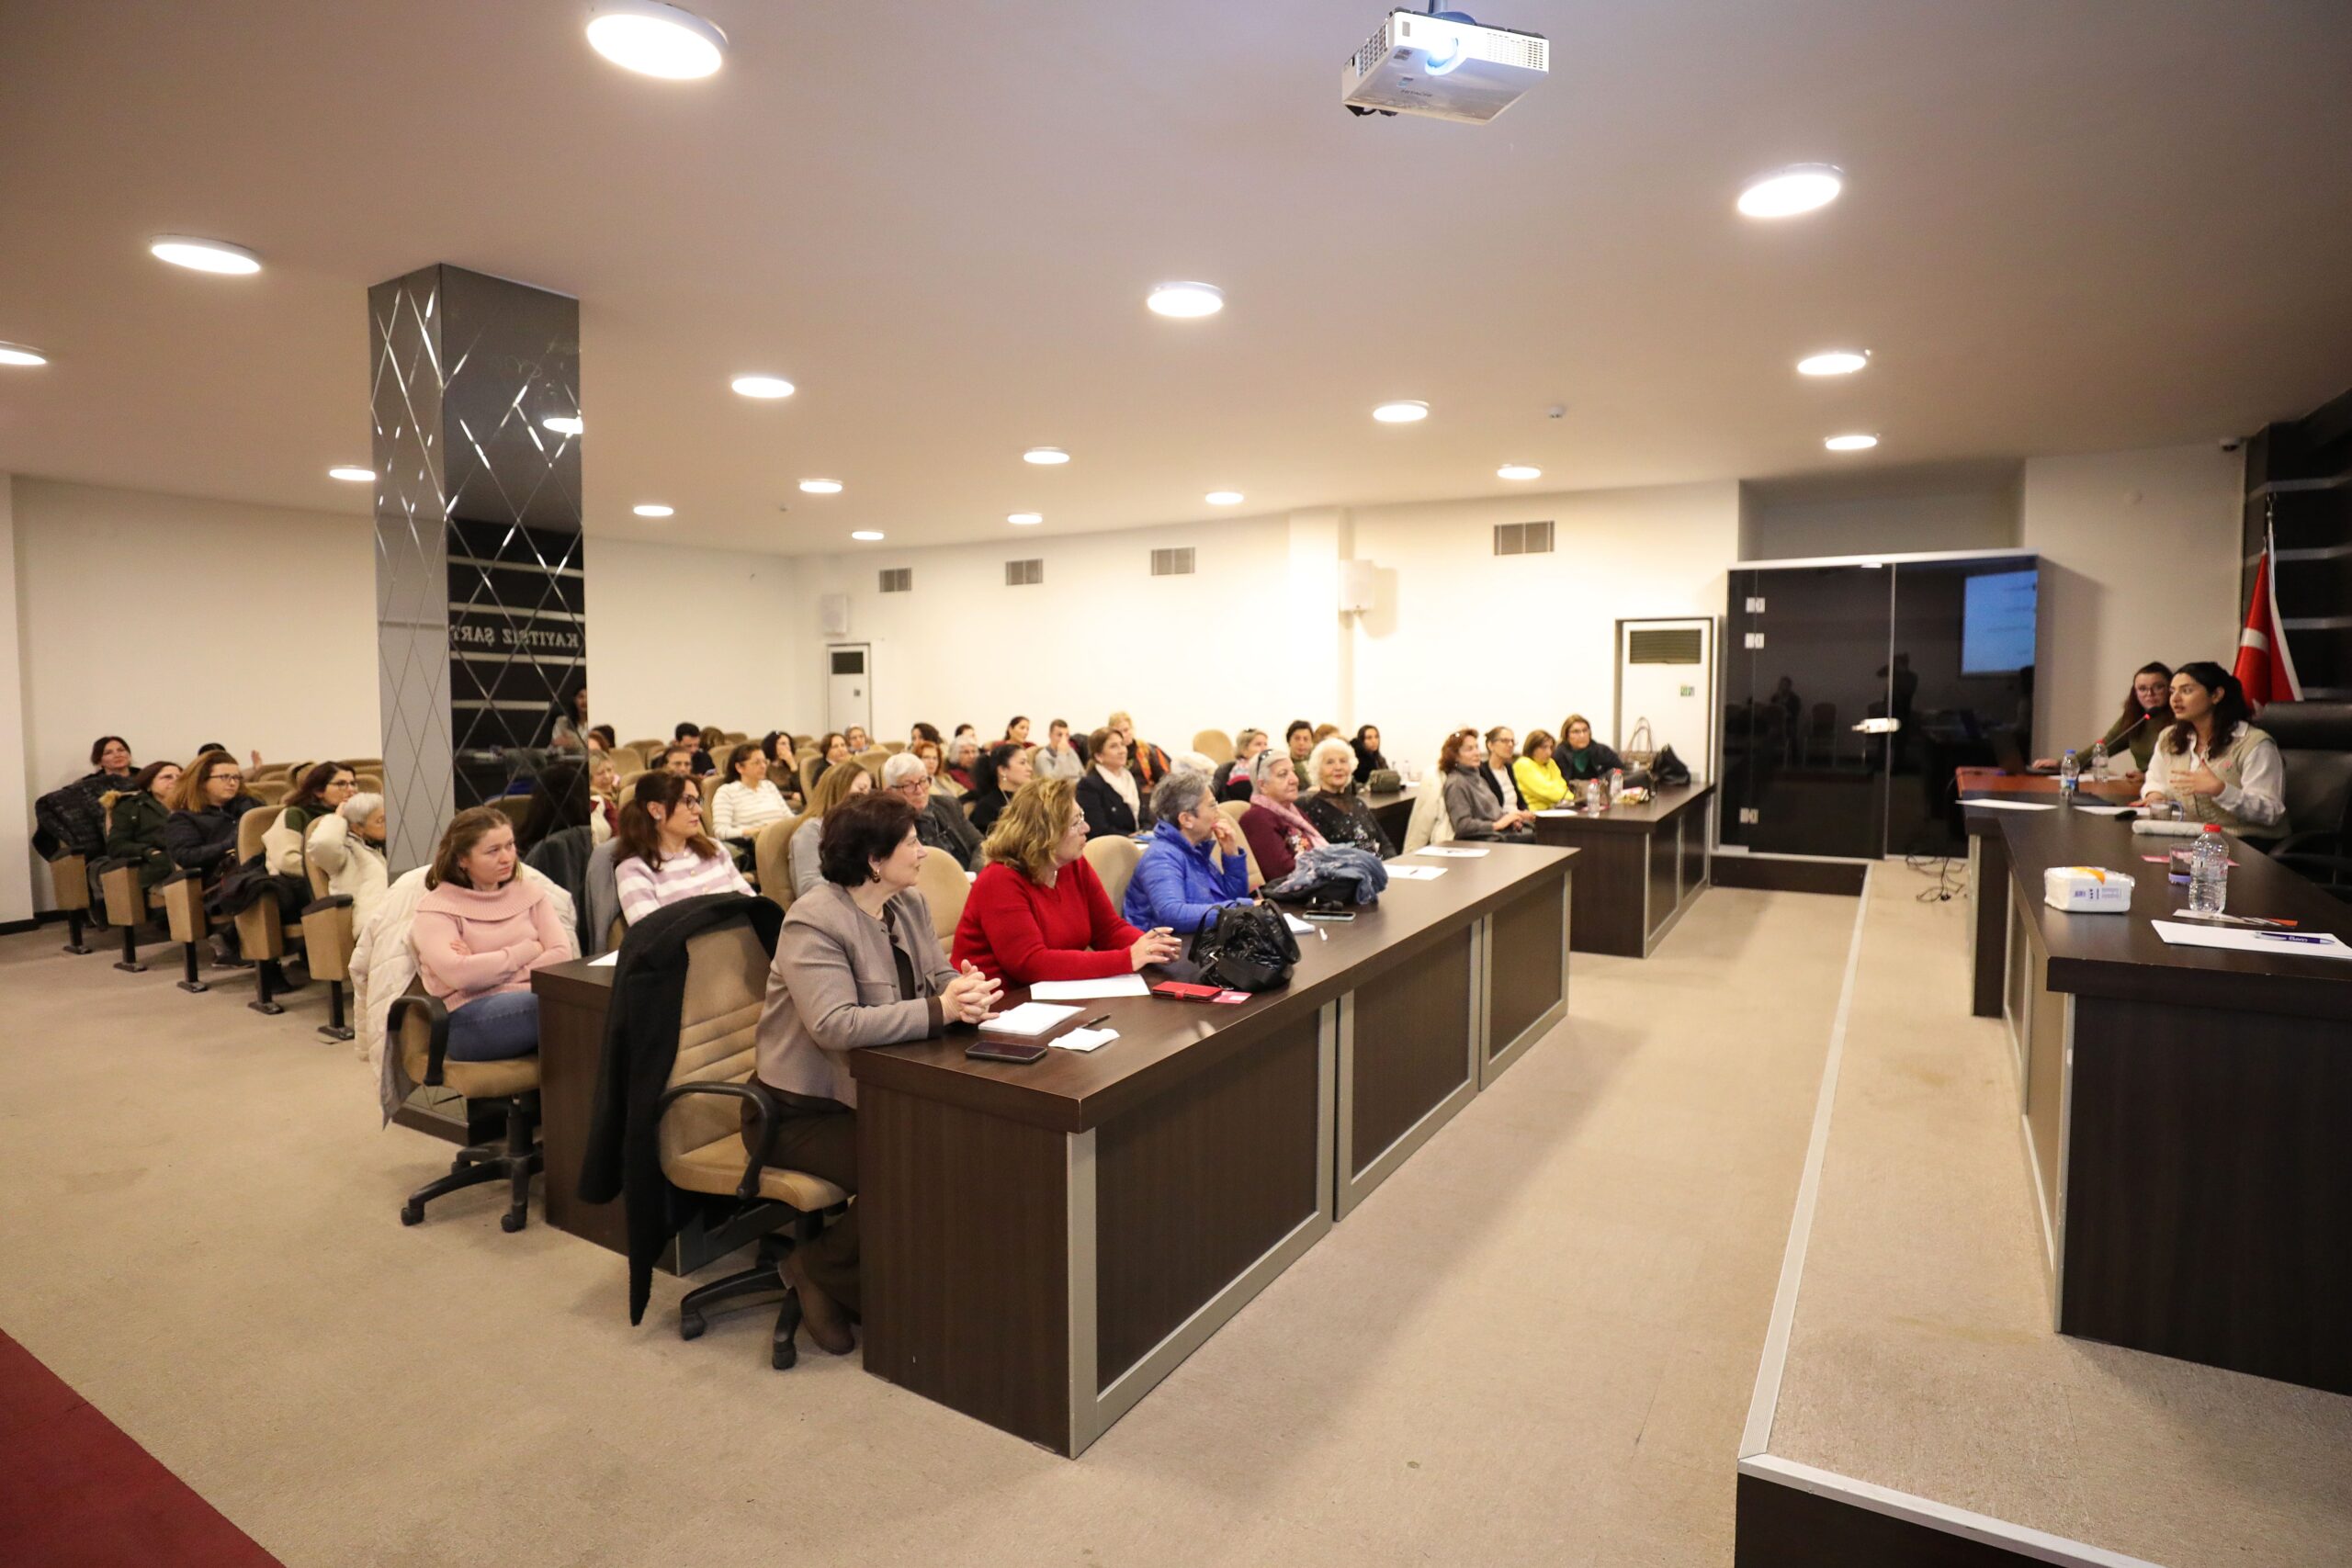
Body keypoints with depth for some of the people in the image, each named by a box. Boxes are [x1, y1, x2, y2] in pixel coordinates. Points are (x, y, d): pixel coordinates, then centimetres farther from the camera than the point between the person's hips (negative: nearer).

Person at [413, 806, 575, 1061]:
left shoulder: (529, 891, 17)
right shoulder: (436, 908, 6)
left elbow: (562, 956, 3)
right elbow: (458, 974, -11)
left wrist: (487, 967, -4)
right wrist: (529, 950, -2)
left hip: (535, 1001, 4)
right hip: (474, 1019, -4)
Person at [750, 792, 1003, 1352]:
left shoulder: (909, 905, 4)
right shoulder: (814, 921, -21)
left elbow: (938, 978, 6)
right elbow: (836, 1026, -33)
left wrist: (963, 990, -19)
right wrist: (940, 1011, -34)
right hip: (804, 1110, -7)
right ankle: (819, 1269, 2)